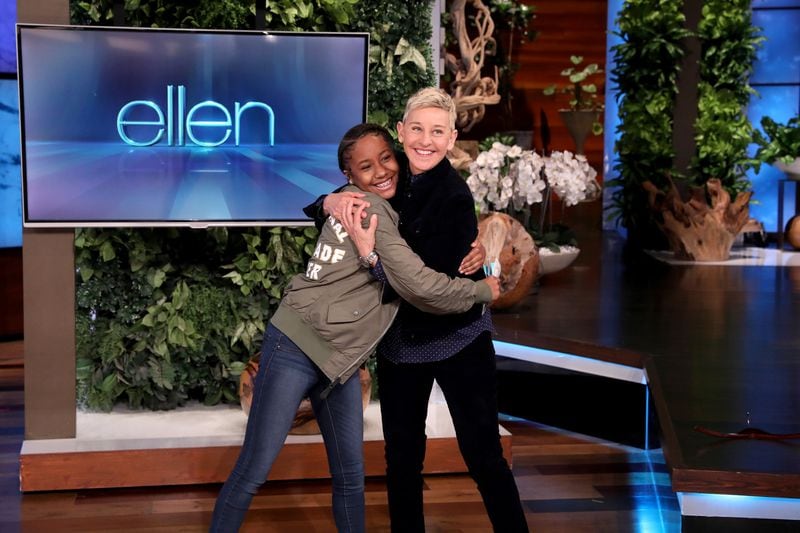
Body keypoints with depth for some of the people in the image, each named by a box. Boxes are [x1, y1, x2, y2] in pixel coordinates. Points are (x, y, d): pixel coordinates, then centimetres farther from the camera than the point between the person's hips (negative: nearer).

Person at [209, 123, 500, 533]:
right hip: (297, 348, -9)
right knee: (253, 472, -5)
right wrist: (481, 290, -3)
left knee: (350, 476, 10)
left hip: (339, 358, 9)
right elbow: (419, 286, -18)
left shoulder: (380, 208, 14)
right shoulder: (367, 207, -13)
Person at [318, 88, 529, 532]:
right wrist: (333, 201, -14)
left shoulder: (455, 197, -19)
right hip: (399, 341, 6)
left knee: (484, 457, -1)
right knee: (402, 458, 14)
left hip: (457, 340, -6)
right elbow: (321, 204, 8)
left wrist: (370, 251, -32)